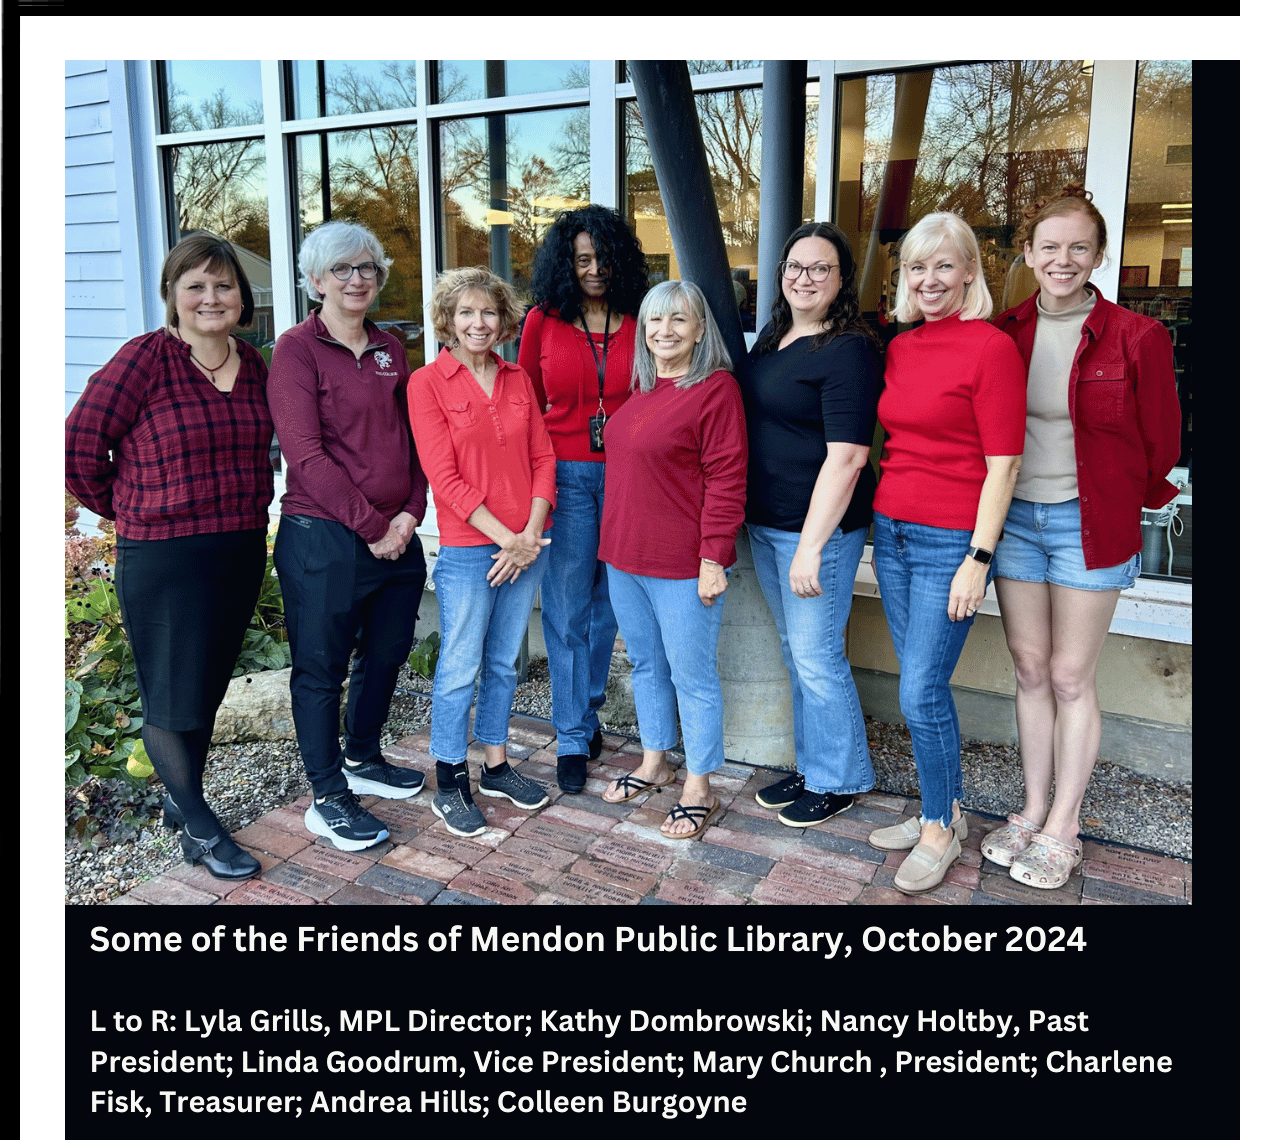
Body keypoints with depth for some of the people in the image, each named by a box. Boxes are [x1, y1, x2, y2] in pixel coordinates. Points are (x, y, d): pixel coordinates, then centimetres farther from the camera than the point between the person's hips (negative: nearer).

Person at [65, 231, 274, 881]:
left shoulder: (253, 366, 7)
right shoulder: (146, 359, -10)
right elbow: (80, 444, -8)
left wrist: (245, 509, 10)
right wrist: (129, 511, 1)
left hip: (244, 552, 6)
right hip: (164, 555, -5)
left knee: (209, 685, 16)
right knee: (174, 692, 4)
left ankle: (179, 803, 35)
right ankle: (199, 830, 19)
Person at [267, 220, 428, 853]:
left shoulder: (390, 349, 13)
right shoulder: (297, 349, -6)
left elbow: (411, 438, 12)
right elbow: (306, 453, -14)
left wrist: (410, 513, -3)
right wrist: (371, 525, -14)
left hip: (396, 535, 7)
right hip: (324, 539, -6)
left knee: (385, 654, 17)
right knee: (321, 668, 5)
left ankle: (362, 760, 39)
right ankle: (328, 798, 19)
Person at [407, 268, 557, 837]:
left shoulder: (518, 380, 9)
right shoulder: (427, 382, -5)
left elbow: (543, 457, 6)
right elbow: (445, 476, -11)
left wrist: (532, 532, -8)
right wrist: (505, 537, -14)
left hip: (526, 544, 5)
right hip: (468, 548, -4)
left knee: (504, 661, 15)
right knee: (460, 667, 4)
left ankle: (495, 766, 30)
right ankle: (450, 782, 19)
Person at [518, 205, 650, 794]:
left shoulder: (640, 323, 4)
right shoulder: (543, 322, 4)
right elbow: (526, 406, 9)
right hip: (565, 476, -1)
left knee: (607, 602, 10)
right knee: (566, 608, 1)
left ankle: (587, 709, 29)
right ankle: (573, 738, 12)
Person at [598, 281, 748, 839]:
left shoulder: (716, 389, -11)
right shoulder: (641, 389, 12)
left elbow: (726, 480, -15)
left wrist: (713, 557, -19)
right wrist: (616, 540, 16)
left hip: (683, 564, -8)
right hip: (625, 556, 8)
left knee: (692, 674, 4)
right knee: (646, 664, 19)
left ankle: (699, 787, 19)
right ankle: (654, 762, 37)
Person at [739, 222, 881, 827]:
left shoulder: (849, 352, -15)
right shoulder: (772, 339, 12)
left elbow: (845, 458, -21)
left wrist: (811, 546, -23)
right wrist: (747, 517, 17)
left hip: (817, 527, -9)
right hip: (764, 522, 9)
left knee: (816, 654, 0)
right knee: (795, 650, 17)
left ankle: (838, 780, 20)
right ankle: (810, 766, 32)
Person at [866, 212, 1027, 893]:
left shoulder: (992, 348, -10)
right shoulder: (899, 349, 11)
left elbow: (1003, 465, -12)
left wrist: (978, 560, -15)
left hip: (951, 543, -7)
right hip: (892, 534, 7)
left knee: (921, 693, -3)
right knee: (919, 685, 14)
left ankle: (942, 827, 18)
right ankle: (937, 811, 30)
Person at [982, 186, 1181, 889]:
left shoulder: (1136, 338, -7)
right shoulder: (1004, 334, 2)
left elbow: (1160, 440, 3)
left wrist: (1126, 501, 11)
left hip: (1090, 524, -3)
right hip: (1013, 517, 3)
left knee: (1070, 677, 2)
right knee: (1029, 669, 10)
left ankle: (1061, 829, 16)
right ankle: (1032, 810, 23)